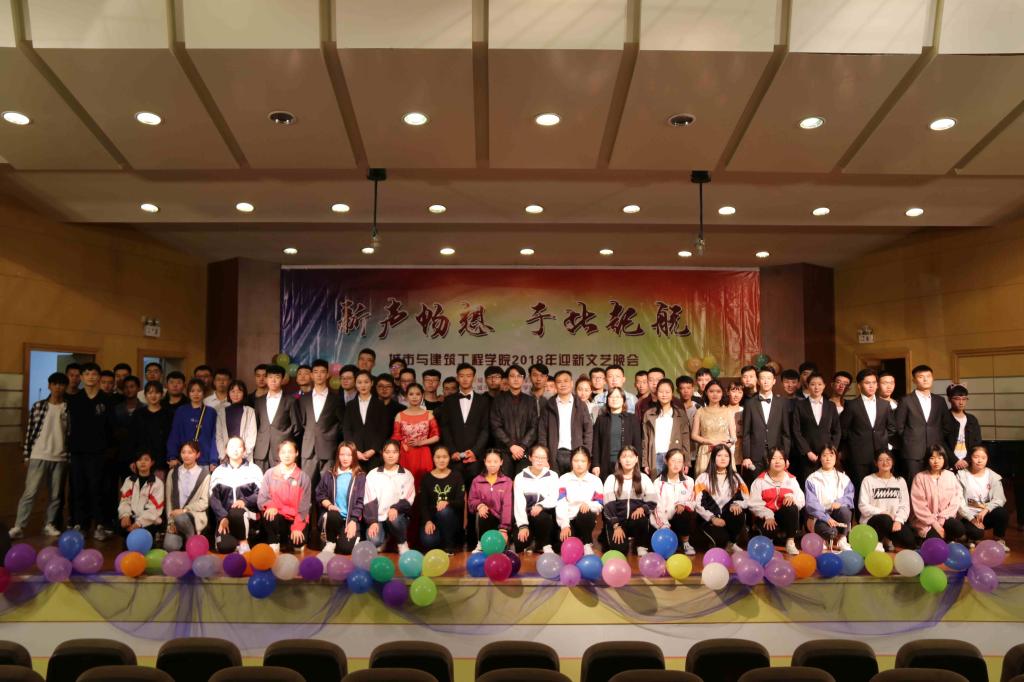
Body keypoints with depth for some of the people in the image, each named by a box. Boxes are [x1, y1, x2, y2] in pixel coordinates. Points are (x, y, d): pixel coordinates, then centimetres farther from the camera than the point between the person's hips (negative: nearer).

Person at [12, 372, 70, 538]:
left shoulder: (68, 408, 2)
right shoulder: (38, 406, 1)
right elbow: (30, 430, 3)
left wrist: (69, 456, 0)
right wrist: (27, 455, 1)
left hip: (60, 458, 1)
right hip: (39, 455, -1)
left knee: (56, 495, 6)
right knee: (30, 492, -4)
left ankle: (49, 525, 16)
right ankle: (18, 526, 0)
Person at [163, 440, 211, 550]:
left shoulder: (204, 474, 1)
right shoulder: (173, 473, 10)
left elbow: (204, 502, -2)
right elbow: (169, 499, 5)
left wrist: (184, 510, -14)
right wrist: (171, 521, -6)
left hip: (195, 516, -2)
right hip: (176, 515, 2)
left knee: (180, 518, -37)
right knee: (170, 546, -25)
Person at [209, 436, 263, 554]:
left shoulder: (254, 470, 5)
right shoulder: (218, 471, 10)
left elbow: (260, 494, -1)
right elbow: (213, 498, 2)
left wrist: (245, 501, -21)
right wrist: (223, 517, -14)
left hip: (247, 513, -1)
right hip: (225, 515, 2)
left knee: (236, 512, -39)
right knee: (224, 547, -25)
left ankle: (243, 543, -17)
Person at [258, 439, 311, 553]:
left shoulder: (303, 477, 2)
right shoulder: (270, 474, 4)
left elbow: (303, 505, -3)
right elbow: (261, 498, -2)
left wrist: (297, 527, -14)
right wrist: (271, 506, -25)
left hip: (295, 518, 0)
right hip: (276, 516, 0)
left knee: (299, 540, -25)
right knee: (270, 516, -34)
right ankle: (274, 545, -8)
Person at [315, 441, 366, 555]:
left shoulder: (359, 476, 0)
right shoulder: (329, 473, 5)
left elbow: (360, 501, -2)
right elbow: (320, 494, 6)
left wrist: (353, 521, -13)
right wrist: (329, 505, -14)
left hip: (350, 518, -1)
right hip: (333, 514, 1)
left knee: (345, 548, -22)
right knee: (333, 515, -36)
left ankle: (354, 536, 14)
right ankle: (330, 542, -7)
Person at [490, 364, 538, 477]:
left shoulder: (529, 401, 13)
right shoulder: (499, 400, 8)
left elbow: (534, 427, 6)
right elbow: (495, 427, 1)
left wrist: (522, 446, -7)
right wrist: (511, 446, -8)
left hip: (525, 451, 1)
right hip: (504, 451, -1)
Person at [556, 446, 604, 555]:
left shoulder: (595, 480, 2)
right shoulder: (564, 479, 0)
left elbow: (600, 505, 0)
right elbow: (560, 504, -11)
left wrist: (588, 504, -23)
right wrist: (564, 525, -25)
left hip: (586, 519, 1)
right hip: (568, 519, -1)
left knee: (585, 514, -36)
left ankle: (587, 545, -13)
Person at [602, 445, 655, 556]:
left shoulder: (644, 478, 5)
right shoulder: (612, 479, 2)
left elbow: (652, 502, 2)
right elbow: (608, 505, -5)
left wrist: (643, 508, -21)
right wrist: (616, 526, -15)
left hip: (637, 517, 1)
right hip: (617, 520, -1)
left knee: (642, 520, -36)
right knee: (618, 549, -24)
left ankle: (641, 547, -7)